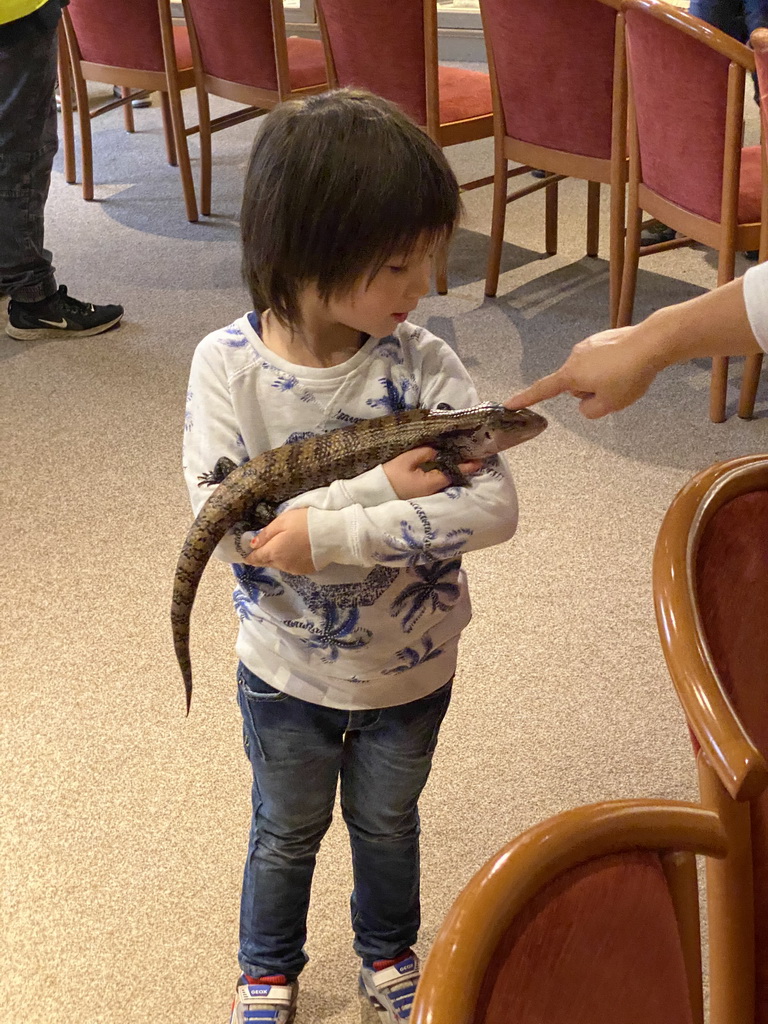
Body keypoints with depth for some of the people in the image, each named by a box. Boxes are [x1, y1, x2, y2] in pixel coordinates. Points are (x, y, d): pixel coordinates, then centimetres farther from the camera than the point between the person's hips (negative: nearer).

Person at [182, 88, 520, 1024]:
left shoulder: (421, 364, -22)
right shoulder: (227, 366, -22)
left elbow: (494, 506, -30)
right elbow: (224, 525, -28)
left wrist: (329, 531, -36)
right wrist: (381, 489, -34)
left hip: (409, 669, 1)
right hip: (286, 673, 0)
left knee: (388, 824, 27)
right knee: (285, 834, 25)